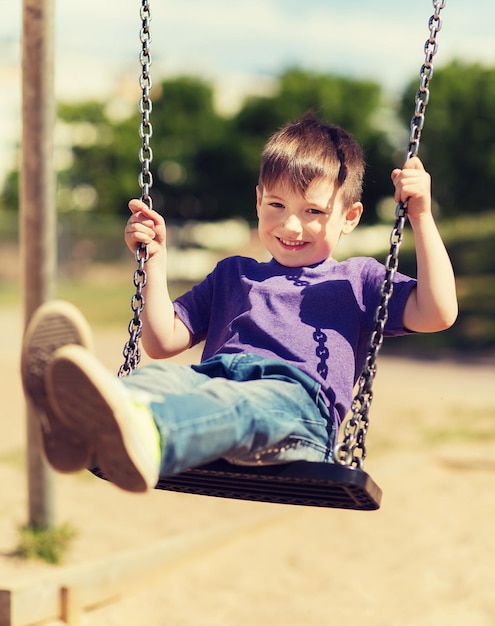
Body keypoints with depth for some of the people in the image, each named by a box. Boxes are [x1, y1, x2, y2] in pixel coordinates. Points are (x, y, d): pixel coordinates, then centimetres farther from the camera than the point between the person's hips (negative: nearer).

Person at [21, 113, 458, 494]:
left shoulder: (357, 280, 27)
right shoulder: (233, 275, 37)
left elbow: (437, 313, 10)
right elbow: (163, 342, 30)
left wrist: (422, 217, 7)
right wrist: (156, 261, 23)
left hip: (297, 397, -3)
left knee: (245, 405, -41)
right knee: (160, 377, -33)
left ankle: (142, 436, -73)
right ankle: (83, 423, -69)